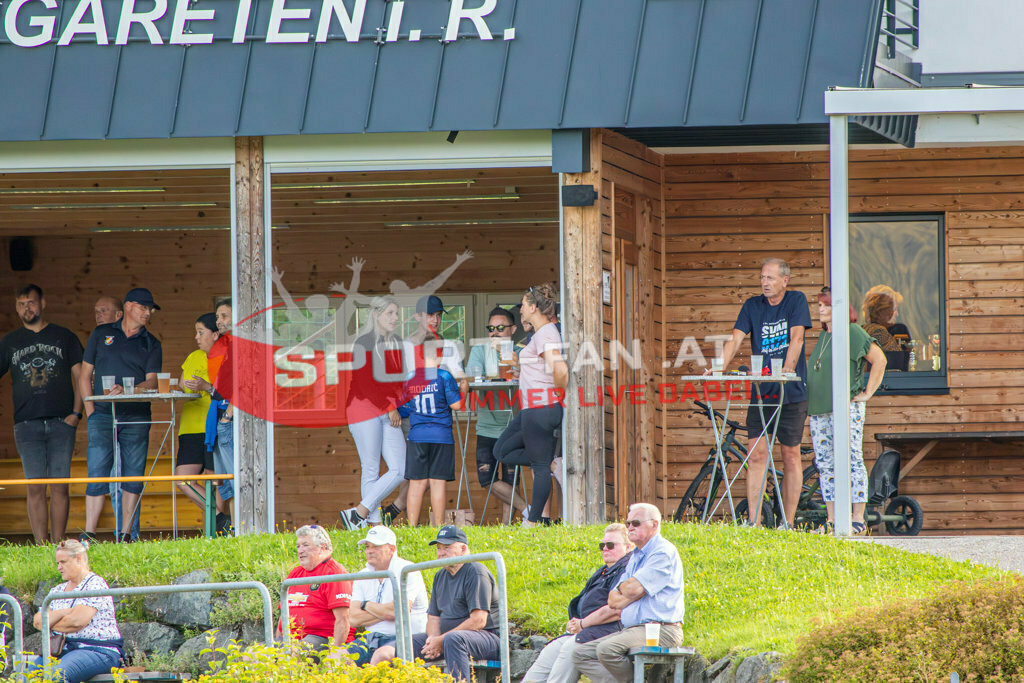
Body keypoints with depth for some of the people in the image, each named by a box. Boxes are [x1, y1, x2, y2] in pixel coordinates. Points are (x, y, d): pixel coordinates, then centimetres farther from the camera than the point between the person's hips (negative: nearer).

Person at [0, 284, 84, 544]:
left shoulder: (64, 337, 10)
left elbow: (80, 376, 9)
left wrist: (76, 413, -2)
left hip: (61, 423, -1)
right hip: (27, 424, 1)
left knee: (60, 486, -3)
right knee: (35, 488, -5)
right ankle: (41, 546, -5)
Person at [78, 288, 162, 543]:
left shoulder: (150, 344, 10)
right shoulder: (102, 334, 10)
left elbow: (151, 382, -1)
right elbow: (85, 374, 12)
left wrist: (126, 391, -20)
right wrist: (90, 409, 1)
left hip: (136, 417, 1)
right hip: (103, 415, -1)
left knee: (133, 476, 0)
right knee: (97, 474, -8)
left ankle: (125, 534, 5)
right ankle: (89, 534, -7)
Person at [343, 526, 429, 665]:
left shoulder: (406, 571, -6)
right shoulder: (363, 576, 12)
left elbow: (398, 611, -19)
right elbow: (354, 618, 1)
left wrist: (366, 605, -3)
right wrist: (384, 612, -10)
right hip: (372, 638, 6)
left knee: (381, 655, -38)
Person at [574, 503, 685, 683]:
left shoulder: (664, 552, -8)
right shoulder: (635, 557, 21)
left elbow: (634, 589, -18)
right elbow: (612, 601, 14)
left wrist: (622, 588, 4)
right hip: (632, 629, 10)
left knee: (607, 649, -32)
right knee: (581, 653, -1)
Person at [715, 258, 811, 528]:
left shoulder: (796, 301, 1)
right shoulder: (752, 306, 8)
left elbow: (796, 338, -10)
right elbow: (735, 340, -1)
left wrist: (787, 369, -24)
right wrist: (719, 367, -18)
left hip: (792, 392, -2)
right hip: (760, 391, 2)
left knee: (791, 455, 2)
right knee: (757, 453, -5)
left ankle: (788, 523, 8)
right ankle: (754, 523, -7)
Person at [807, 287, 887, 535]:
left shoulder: (853, 333, -4)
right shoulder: (823, 337, 19)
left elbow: (879, 359, -7)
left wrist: (867, 393, -8)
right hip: (819, 410, 8)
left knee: (852, 462, -9)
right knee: (825, 463, 6)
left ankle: (858, 519, -10)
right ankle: (832, 520, 9)